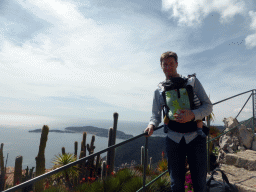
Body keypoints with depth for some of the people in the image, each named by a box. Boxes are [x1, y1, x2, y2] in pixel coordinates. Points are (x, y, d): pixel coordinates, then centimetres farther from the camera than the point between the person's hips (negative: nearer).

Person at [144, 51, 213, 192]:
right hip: (173, 138, 1)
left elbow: (208, 106, 1)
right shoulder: (159, 90, 9)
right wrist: (152, 124, -12)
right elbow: (156, 114, 11)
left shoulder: (192, 81, 5)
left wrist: (192, 115, -19)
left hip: (195, 136, -1)